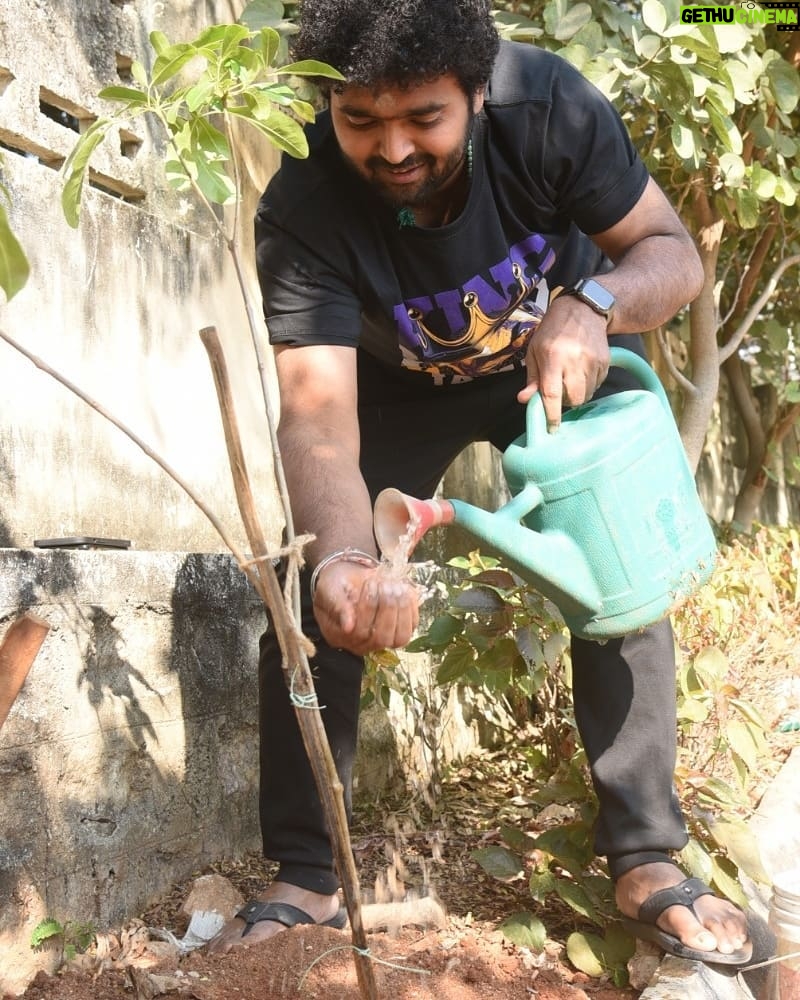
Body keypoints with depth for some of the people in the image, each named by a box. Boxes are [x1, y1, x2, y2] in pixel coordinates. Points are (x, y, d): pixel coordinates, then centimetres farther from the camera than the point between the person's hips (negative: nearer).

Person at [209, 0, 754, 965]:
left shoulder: (545, 103, -32)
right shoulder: (301, 211, -34)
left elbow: (673, 253, -22)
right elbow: (318, 418, -42)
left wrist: (590, 304, -45)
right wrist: (342, 559, -62)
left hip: (569, 358, 1)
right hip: (404, 387, 0)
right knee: (309, 601, -10)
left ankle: (648, 862, 4)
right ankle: (304, 880, 2)